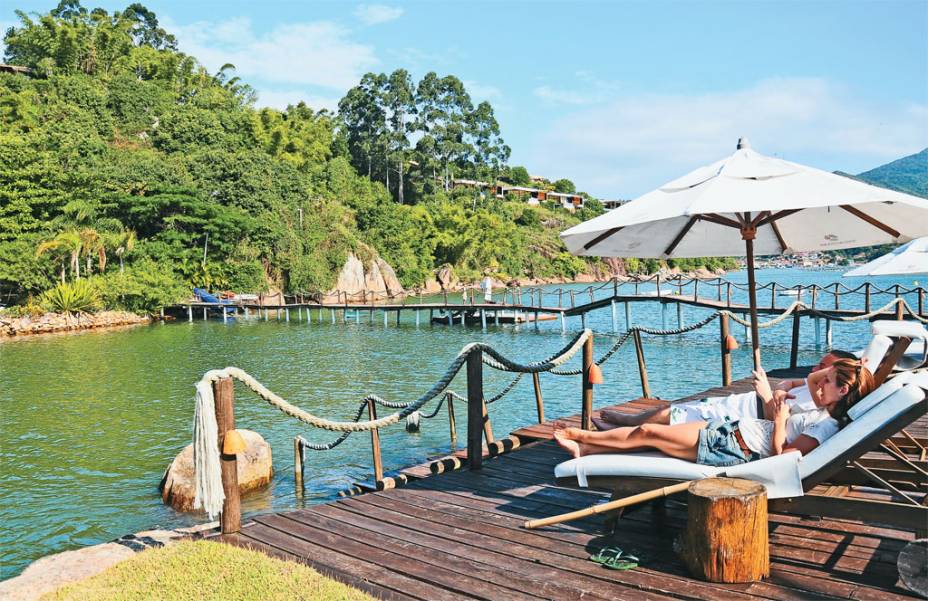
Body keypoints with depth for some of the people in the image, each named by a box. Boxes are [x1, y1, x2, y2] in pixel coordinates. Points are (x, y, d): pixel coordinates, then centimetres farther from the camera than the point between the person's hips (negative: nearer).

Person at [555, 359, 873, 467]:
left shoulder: (828, 426, -15)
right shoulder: (821, 414, 13)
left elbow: (780, 453, -23)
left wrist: (780, 415, -22)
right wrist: (770, 398, 10)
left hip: (736, 450, -9)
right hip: (729, 429, 9)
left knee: (646, 433, -3)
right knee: (648, 432, 7)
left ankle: (584, 436, 17)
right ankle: (584, 448, 18)